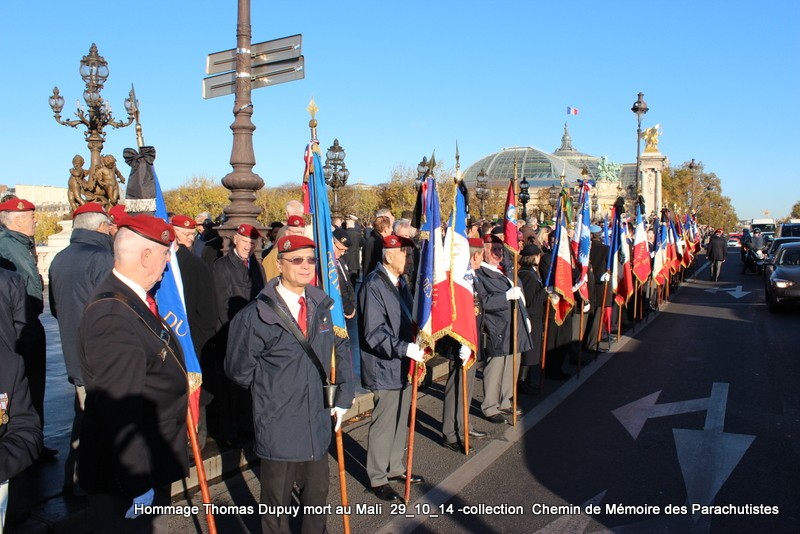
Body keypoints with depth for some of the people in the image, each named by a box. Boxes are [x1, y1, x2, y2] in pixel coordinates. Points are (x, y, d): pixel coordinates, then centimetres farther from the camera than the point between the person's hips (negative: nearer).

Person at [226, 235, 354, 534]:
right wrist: (269, 387, 3)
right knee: (277, 501, 14)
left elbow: (341, 351, 13)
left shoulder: (321, 307, 2)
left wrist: (343, 396, 9)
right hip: (277, 428, -4)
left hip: (317, 424, 5)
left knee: (317, 493, 19)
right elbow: (239, 370, -7)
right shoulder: (256, 315, -15)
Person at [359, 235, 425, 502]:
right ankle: (377, 479, 22)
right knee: (383, 424, 4)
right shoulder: (373, 285, -20)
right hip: (384, 368, -9)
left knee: (401, 421, 19)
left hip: (403, 366, 9)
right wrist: (405, 348, -30)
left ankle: (396, 468, 37)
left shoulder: (400, 282, 8)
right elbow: (374, 333, -24)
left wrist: (417, 345, 8)